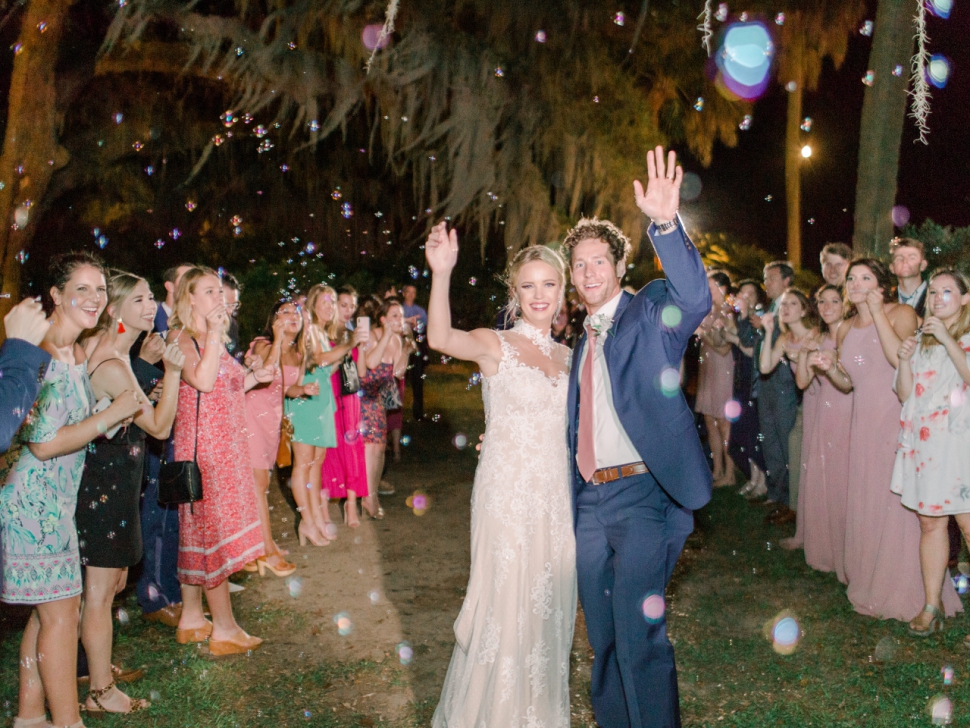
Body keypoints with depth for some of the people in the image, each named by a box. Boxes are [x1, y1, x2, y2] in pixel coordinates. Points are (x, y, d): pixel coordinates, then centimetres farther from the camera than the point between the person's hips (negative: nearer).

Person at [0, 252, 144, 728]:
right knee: (60, 608, -3)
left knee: (50, 607, 14)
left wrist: (126, 410, 3)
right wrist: (111, 415, -16)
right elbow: (44, 443, -21)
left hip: (57, 495, 9)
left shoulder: (78, 353, 9)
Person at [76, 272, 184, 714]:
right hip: (105, 484, -10)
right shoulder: (113, 367, -23)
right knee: (101, 589, 1)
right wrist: (172, 372, -25)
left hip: (110, 482, 10)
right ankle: (101, 693, 12)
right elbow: (160, 427, -19)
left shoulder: (113, 354, 8)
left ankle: (98, 667, 35)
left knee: (110, 581, 20)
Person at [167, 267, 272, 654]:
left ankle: (191, 620, 22)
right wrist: (214, 331, -23)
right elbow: (202, 381, -27)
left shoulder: (211, 339, 16)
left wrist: (253, 378, 12)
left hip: (224, 445, 9)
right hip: (203, 445, -9)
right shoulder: (182, 337, -10)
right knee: (214, 532, -6)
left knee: (199, 530, 13)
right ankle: (224, 629, 1)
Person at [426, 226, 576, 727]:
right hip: (507, 496, -5)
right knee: (504, 605, 2)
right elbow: (441, 339, -28)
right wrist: (441, 273, -41)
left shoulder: (568, 356, 10)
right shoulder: (495, 345, -7)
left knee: (550, 609, 14)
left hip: (558, 498, 5)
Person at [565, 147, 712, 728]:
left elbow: (695, 297, -26)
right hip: (590, 500, 7)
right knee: (604, 636, 16)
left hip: (641, 494, -7)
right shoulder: (583, 340, 17)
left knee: (640, 634, -12)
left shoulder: (651, 315, -3)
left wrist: (666, 224, -40)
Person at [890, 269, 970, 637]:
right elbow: (905, 393, 13)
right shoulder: (921, 340, 17)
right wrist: (904, 359, -3)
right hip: (921, 440, 5)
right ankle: (931, 607, 12)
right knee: (929, 522, 6)